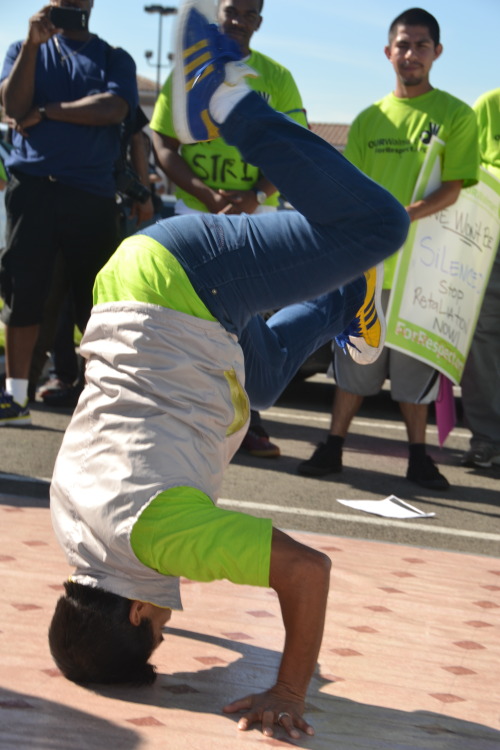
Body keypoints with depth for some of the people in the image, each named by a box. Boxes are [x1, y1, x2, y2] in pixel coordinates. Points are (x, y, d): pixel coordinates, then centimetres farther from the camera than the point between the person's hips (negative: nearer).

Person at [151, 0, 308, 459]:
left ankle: (246, 420, 3)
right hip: (195, 212, 0)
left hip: (256, 216, 0)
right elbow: (164, 145, 2)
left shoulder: (277, 79, 6)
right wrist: (207, 194, -13)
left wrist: (255, 195, -16)